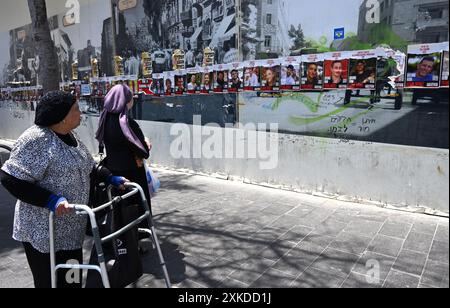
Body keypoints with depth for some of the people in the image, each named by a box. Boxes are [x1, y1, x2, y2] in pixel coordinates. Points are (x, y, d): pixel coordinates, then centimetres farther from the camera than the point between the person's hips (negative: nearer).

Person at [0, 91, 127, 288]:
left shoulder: (70, 136, 8)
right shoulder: (37, 139, -20)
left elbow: (85, 169, 19)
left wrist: (110, 178, 11)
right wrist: (51, 200, -29)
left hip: (71, 228, 8)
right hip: (44, 231, -8)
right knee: (52, 282, 6)